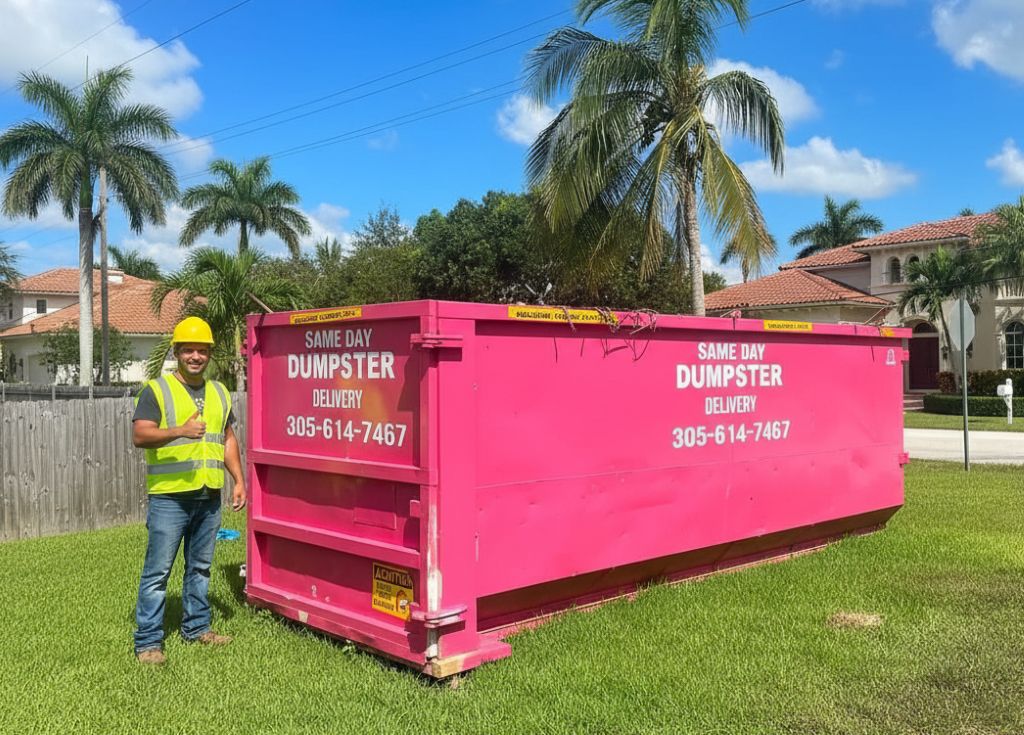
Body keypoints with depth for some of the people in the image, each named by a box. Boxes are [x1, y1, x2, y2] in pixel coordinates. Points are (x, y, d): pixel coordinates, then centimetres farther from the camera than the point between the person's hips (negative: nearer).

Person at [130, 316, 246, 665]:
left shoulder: (219, 393, 14)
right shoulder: (156, 390, -5)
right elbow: (139, 436, -16)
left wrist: (239, 481, 10)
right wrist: (180, 431, -32)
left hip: (209, 496, 6)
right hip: (169, 496, -5)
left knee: (200, 567, 16)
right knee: (157, 571, -1)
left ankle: (196, 626, 29)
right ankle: (148, 641, 8)